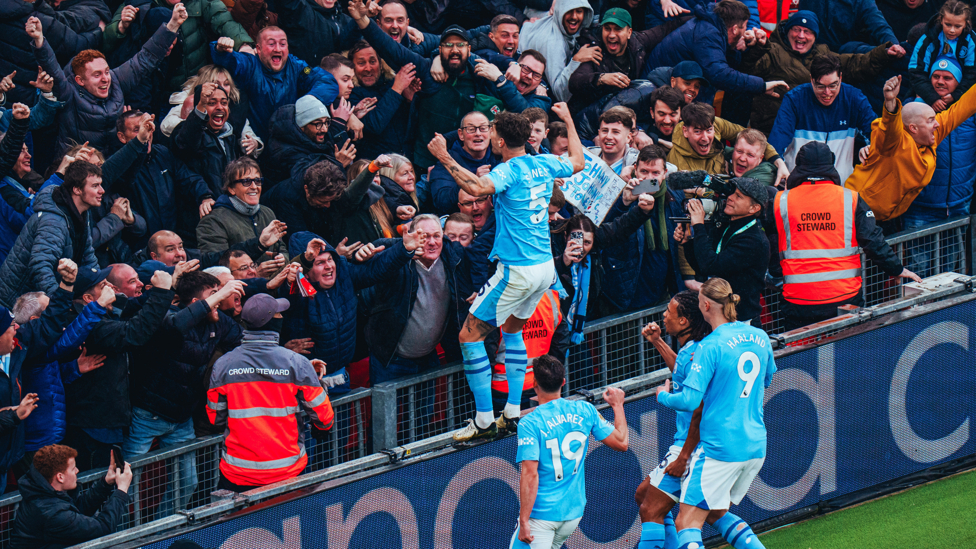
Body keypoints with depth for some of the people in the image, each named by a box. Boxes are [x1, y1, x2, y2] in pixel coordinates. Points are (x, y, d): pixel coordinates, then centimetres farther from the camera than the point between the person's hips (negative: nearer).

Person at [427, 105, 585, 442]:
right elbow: (577, 162, 28)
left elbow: (477, 188, -37)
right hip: (545, 267, 9)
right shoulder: (544, 165, 6)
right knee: (512, 329, 28)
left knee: (470, 335, -1)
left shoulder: (509, 171, -16)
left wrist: (444, 158, -30)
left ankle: (484, 420, -4)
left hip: (517, 271, -9)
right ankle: (513, 412, 23)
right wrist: (568, 119, 39)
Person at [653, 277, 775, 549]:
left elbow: (689, 401, -17)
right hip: (756, 444, 8)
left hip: (720, 447, -8)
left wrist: (663, 395, 3)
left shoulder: (710, 346, -15)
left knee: (687, 522, -5)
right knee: (716, 513, 24)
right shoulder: (760, 338, 7)